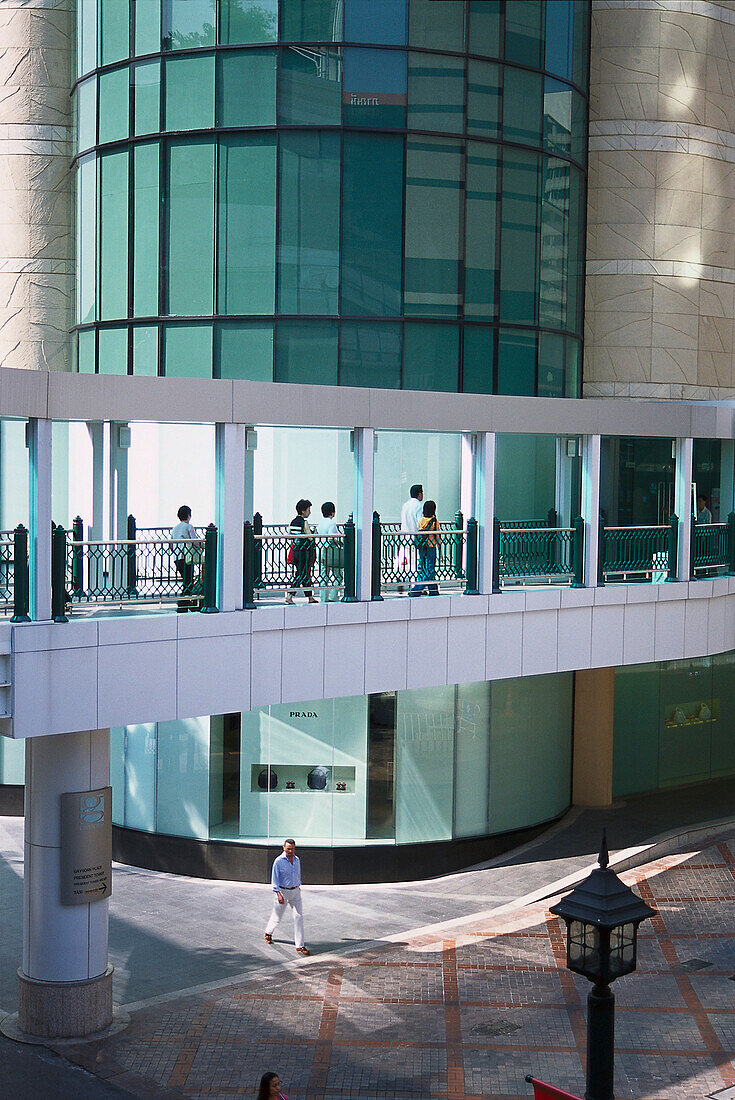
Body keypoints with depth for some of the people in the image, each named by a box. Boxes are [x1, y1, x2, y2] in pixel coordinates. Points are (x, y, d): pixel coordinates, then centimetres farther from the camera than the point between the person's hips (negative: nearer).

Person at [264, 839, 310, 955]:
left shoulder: (297, 860, 4)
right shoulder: (278, 861, -14)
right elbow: (274, 879, -15)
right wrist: (278, 894, -23)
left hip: (295, 892, 4)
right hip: (282, 891, -4)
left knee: (299, 916, -6)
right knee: (277, 916, 11)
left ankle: (299, 945, -4)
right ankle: (268, 932, 43)